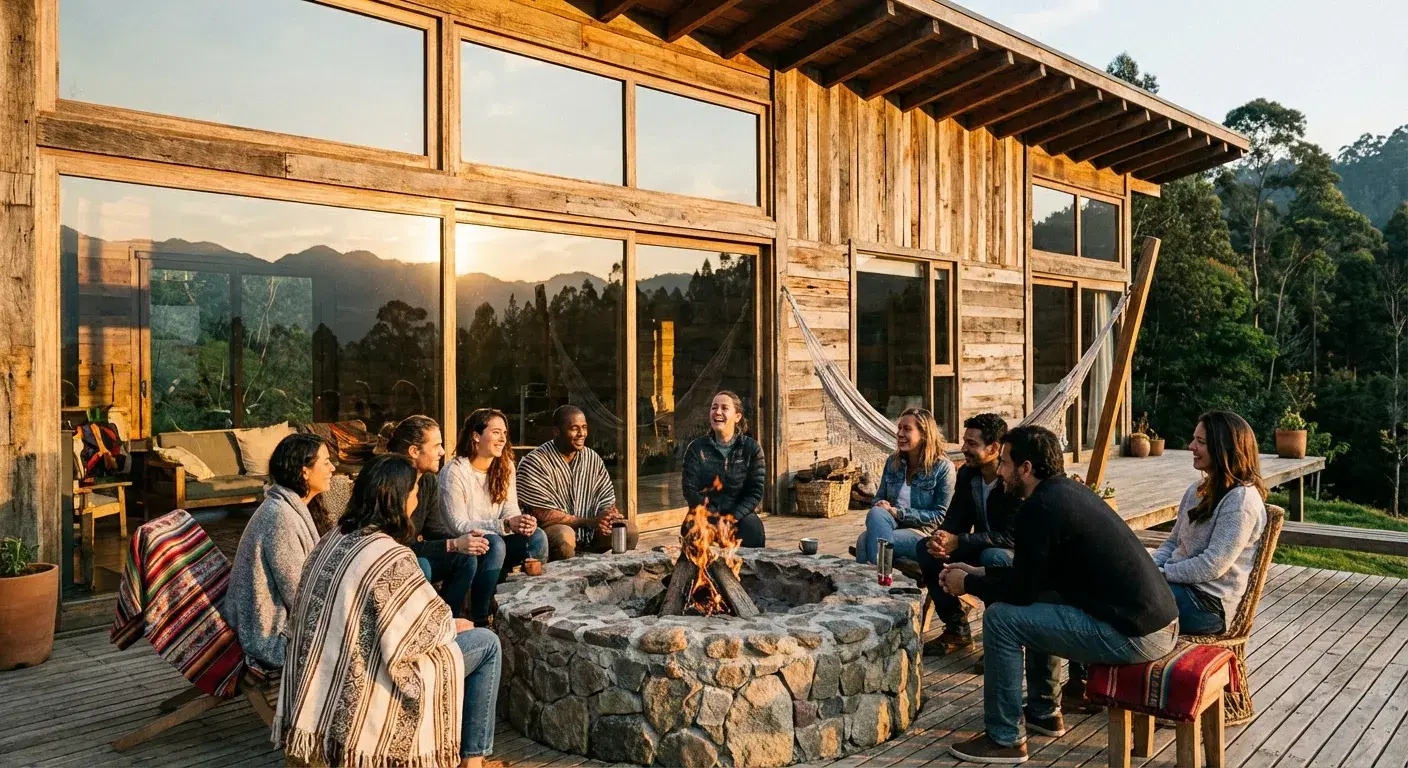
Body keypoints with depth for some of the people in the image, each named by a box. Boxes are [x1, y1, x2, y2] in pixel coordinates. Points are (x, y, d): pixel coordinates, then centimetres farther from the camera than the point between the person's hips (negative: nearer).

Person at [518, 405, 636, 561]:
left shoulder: (593, 459, 6)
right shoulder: (535, 462, -14)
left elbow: (607, 501, 8)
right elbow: (543, 515, -19)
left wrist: (611, 516, -18)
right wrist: (590, 521, -23)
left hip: (588, 535, 6)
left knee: (629, 529, -13)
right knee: (564, 536, -38)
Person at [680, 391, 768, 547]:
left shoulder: (752, 448, 2)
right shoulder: (696, 448, 4)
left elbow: (756, 491, -2)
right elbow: (689, 489, -2)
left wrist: (733, 517, -18)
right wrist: (714, 515, -16)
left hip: (740, 514, 0)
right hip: (707, 514, 0)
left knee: (753, 528, -32)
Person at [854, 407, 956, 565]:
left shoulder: (943, 467, -2)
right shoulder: (892, 462, 14)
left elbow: (940, 516, -6)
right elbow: (879, 499, 19)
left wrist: (897, 512, -13)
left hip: (923, 533, -5)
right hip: (891, 525, 5)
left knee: (865, 540, -32)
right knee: (876, 513, -33)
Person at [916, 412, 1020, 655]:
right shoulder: (967, 474, -1)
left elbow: (1010, 537, -30)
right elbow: (955, 519, 1)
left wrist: (957, 542, -34)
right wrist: (940, 539, -23)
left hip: (1014, 554, -7)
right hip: (980, 550, 7)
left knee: (992, 557, -38)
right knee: (926, 549, -12)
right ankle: (956, 628, -1)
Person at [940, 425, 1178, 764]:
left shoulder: (1039, 507, -15)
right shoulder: (1069, 490, 13)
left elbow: (1020, 590, -11)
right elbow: (1032, 575, 24)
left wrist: (968, 584, 5)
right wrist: (979, 573, 22)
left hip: (1133, 635, -10)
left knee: (1001, 618, -6)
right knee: (1035, 603, 24)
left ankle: (1004, 739, 6)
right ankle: (1044, 712, 33)